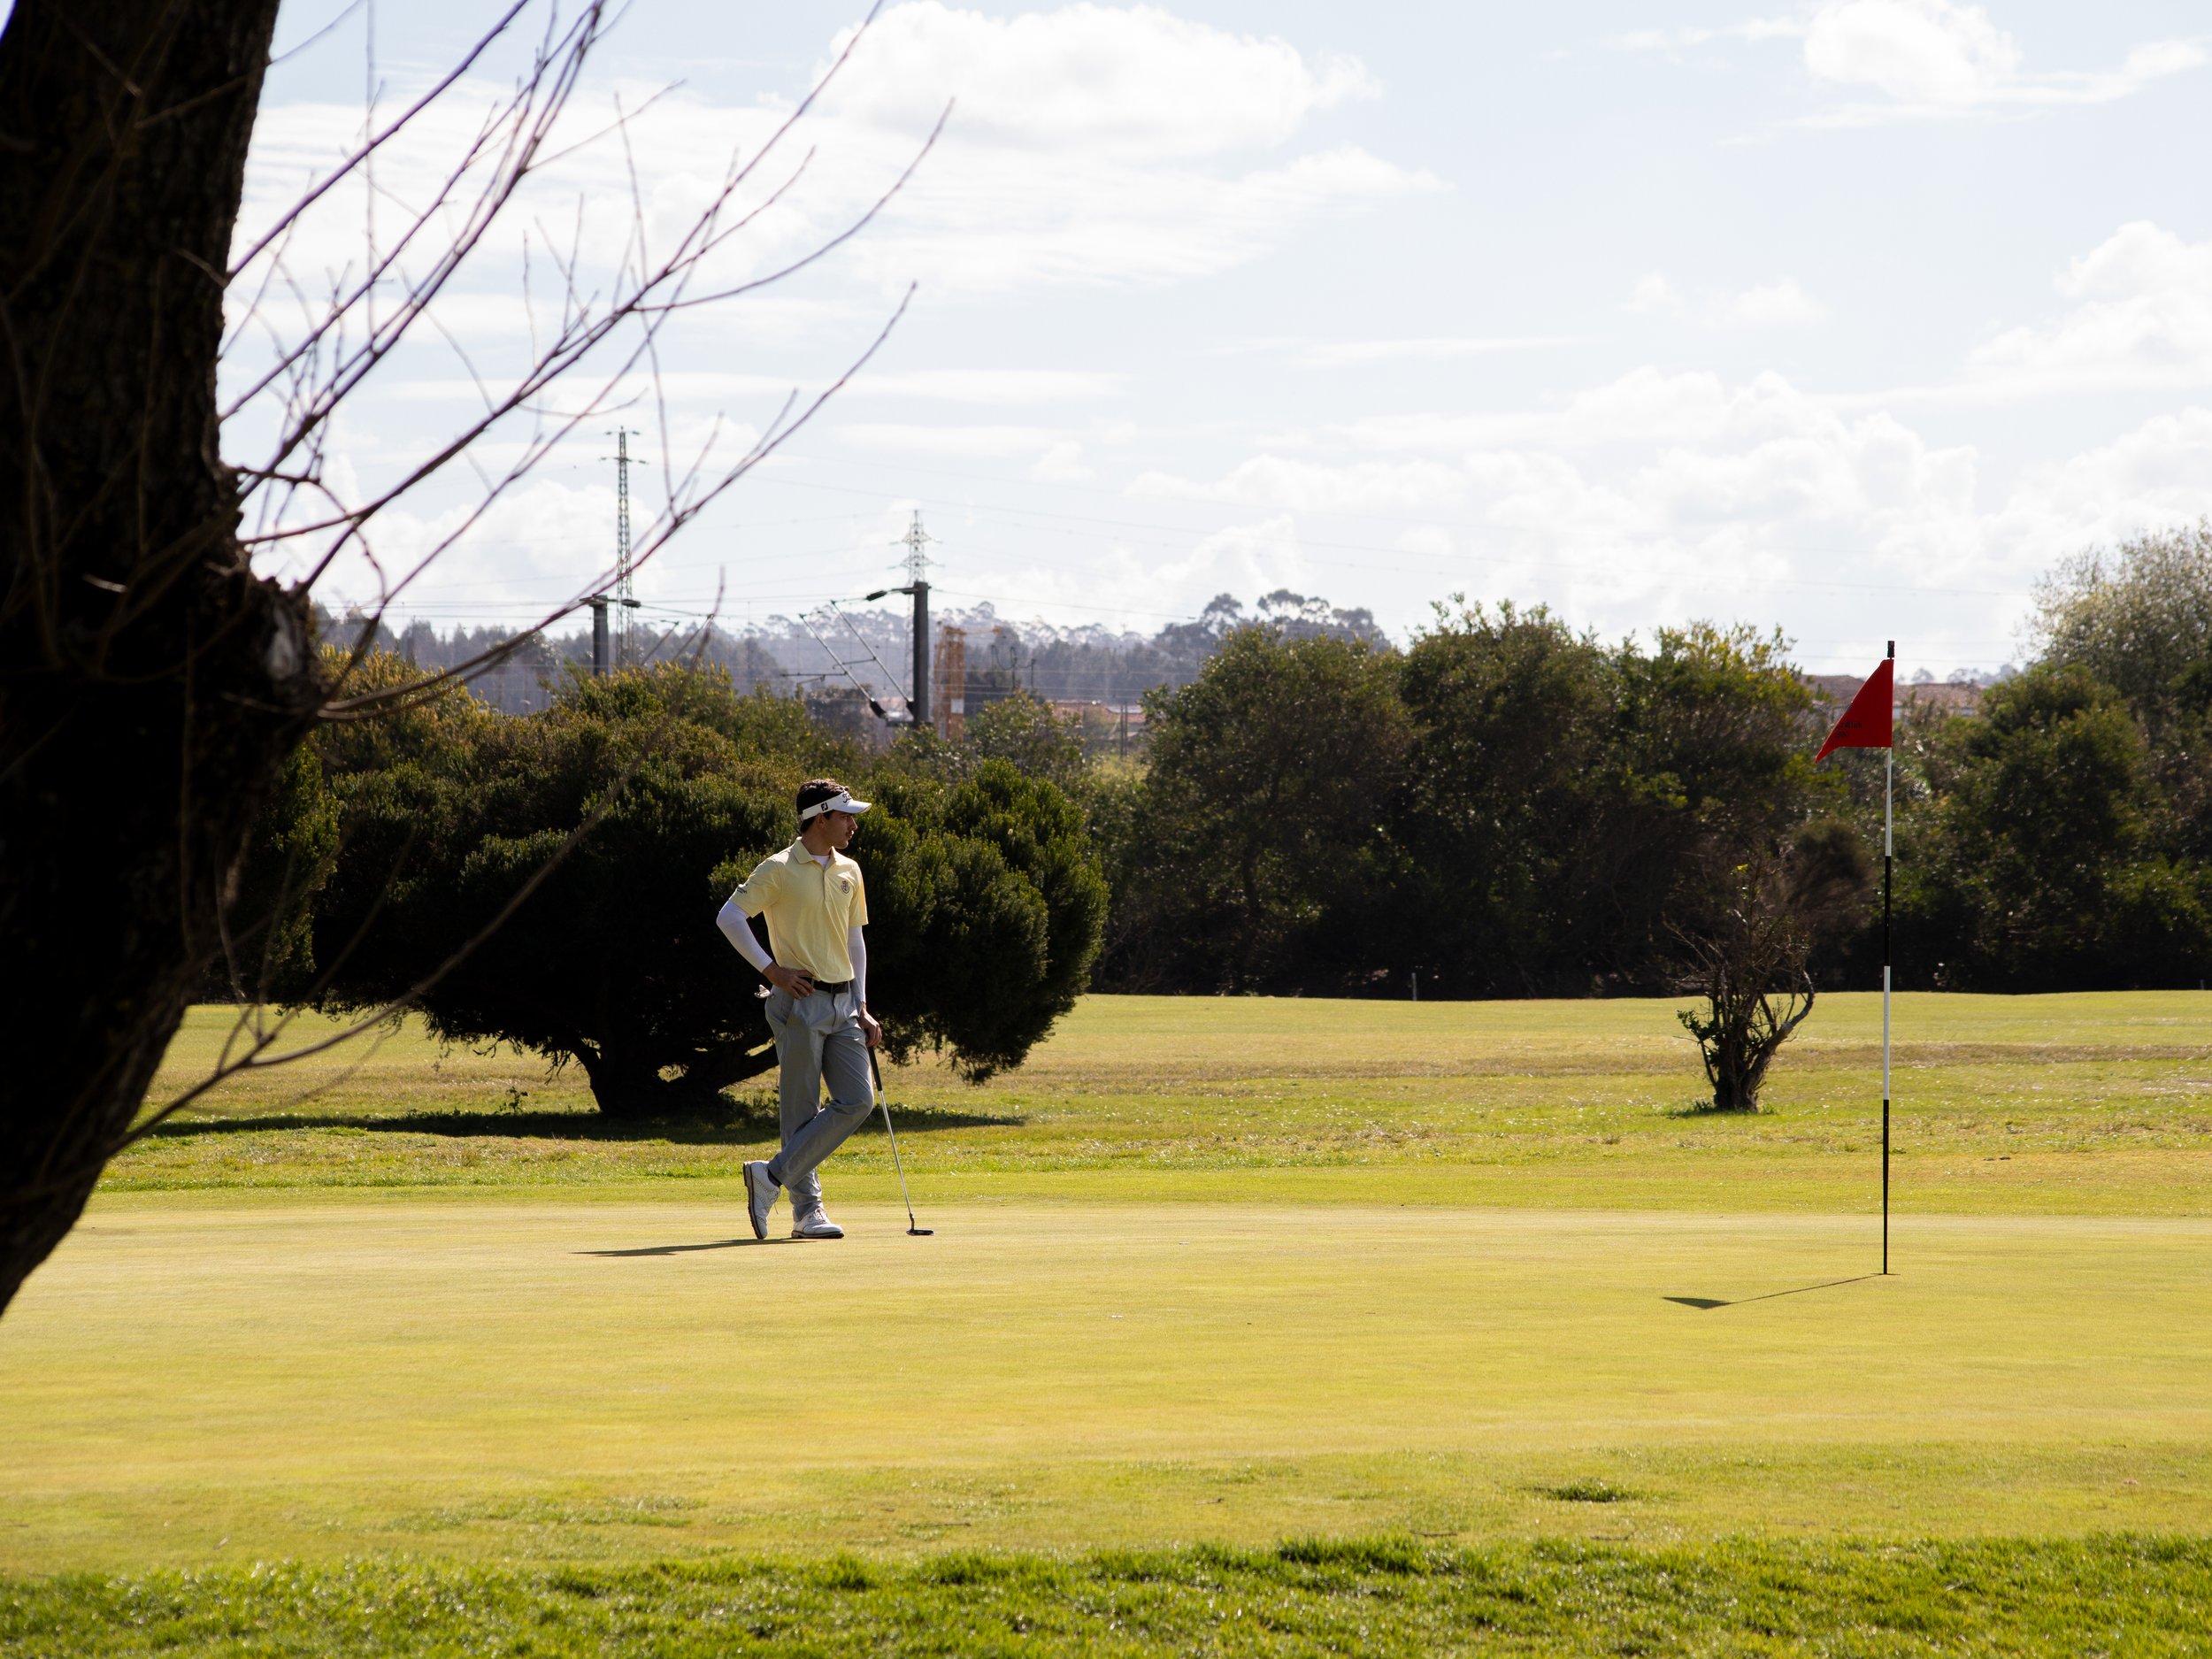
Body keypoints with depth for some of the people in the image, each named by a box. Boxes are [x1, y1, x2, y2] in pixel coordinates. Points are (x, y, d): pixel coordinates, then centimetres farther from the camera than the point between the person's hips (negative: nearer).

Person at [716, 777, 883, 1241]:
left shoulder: (849, 872, 14)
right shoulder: (780, 870, -6)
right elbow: (729, 916, -10)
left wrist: (863, 1009, 14)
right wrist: (771, 969, -13)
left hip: (843, 1003, 7)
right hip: (800, 1001, -7)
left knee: (857, 1102, -3)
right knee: (802, 1110, -4)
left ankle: (772, 1177, 2)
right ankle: (807, 1209, 3)